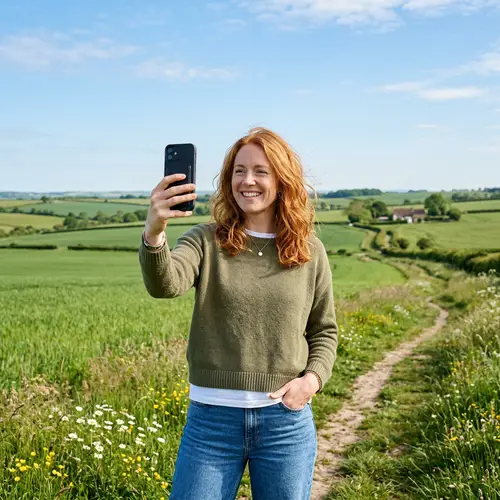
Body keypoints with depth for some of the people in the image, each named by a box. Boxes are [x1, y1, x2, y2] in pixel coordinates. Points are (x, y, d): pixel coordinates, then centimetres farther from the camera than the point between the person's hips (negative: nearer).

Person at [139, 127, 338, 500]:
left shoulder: (309, 251, 3)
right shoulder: (206, 241, -2)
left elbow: (324, 330, 11)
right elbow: (164, 284, -22)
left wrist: (314, 378, -7)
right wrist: (153, 231, -41)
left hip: (286, 419, 1)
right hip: (212, 416, -1)